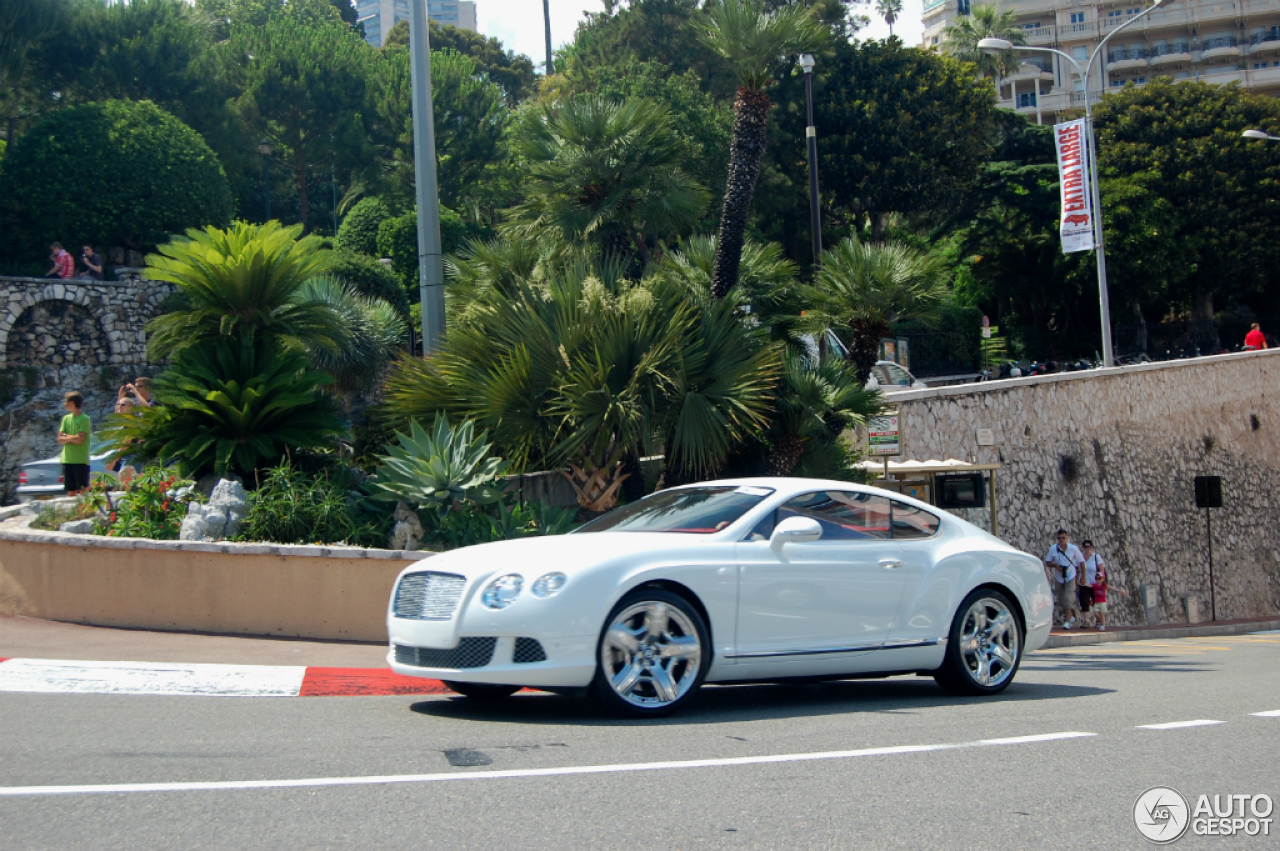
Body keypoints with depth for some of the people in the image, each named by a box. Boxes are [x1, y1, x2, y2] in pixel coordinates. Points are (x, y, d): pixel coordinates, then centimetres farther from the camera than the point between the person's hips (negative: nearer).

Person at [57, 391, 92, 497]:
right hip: (67, 460, 6)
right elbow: (60, 439, 6)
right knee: (71, 492, 8)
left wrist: (67, 436, -1)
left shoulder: (84, 419, -6)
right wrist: (73, 438, -10)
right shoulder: (66, 418, 12)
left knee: (83, 490, -5)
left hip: (81, 461, -6)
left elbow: (80, 439, -15)